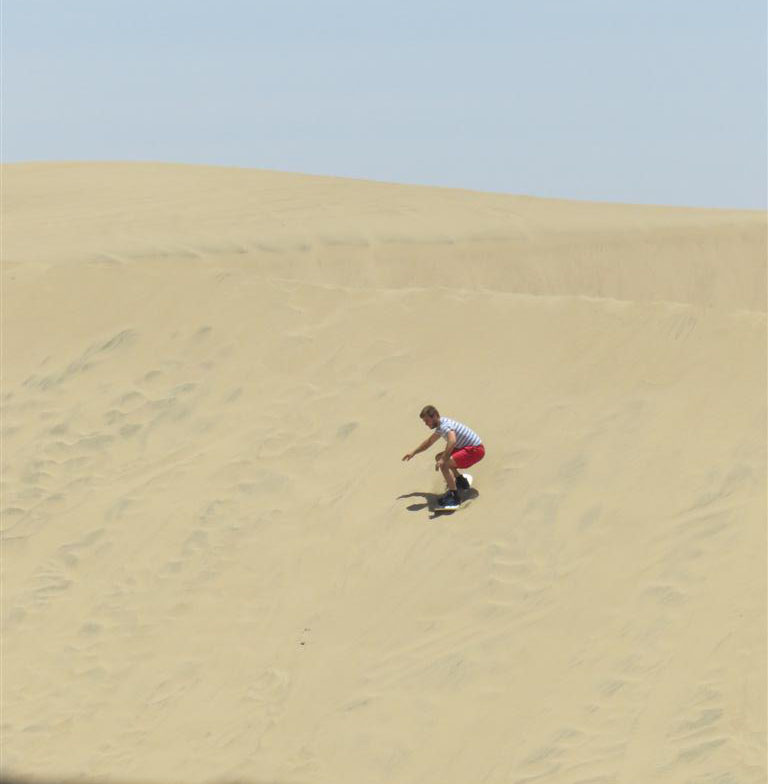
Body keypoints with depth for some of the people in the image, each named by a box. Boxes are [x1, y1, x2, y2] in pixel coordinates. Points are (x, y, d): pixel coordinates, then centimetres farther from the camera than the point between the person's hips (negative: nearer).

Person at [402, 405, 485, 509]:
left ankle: (454, 497, -26)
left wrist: (443, 460, -40)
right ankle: (461, 482, 27)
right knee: (439, 458, 19)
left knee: (444, 464, -25)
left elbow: (452, 441, -42)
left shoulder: (445, 425, -21)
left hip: (476, 449, -10)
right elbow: (429, 442, 29)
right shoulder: (440, 426, 11)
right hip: (470, 448, 10)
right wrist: (413, 453, 31)